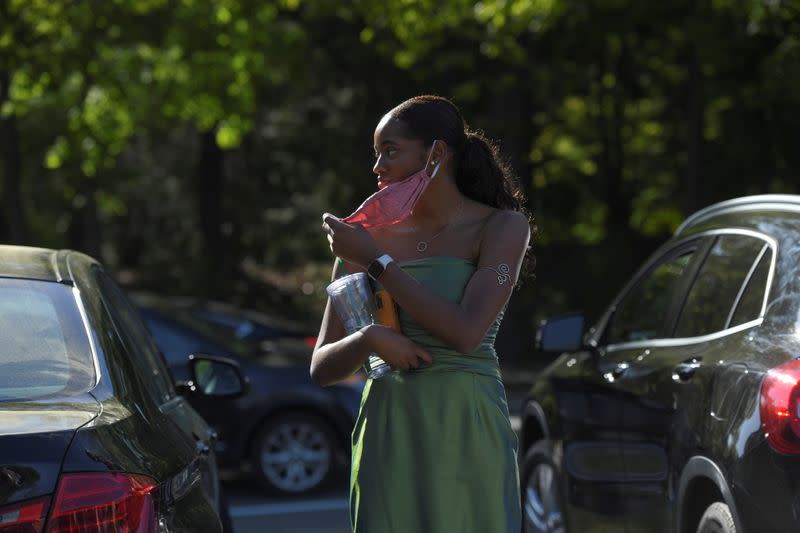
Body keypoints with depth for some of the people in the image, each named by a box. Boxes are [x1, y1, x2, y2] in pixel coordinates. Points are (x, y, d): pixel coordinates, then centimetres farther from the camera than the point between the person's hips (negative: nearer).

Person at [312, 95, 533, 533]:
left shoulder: (501, 227, 0)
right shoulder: (371, 236, 8)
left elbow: (465, 332, -14)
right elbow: (322, 368, 7)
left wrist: (375, 262, -10)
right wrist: (369, 339, -14)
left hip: (467, 435, -3)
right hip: (389, 435, 3)